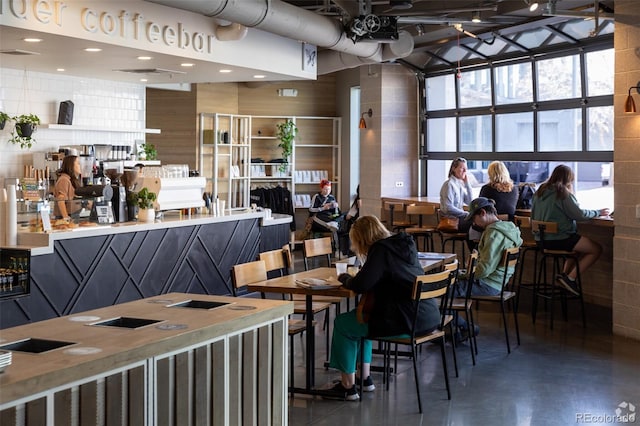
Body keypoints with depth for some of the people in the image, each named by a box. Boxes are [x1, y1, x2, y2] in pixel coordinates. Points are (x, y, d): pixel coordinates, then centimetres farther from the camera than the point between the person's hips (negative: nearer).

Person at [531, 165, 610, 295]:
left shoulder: (540, 191, 11)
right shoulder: (562, 193, -12)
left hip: (541, 238, 9)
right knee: (596, 249, -3)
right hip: (558, 239, -9)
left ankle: (565, 275, 16)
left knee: (578, 245, 30)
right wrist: (598, 212, 5)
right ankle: (570, 278, -6)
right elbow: (579, 214, -11)